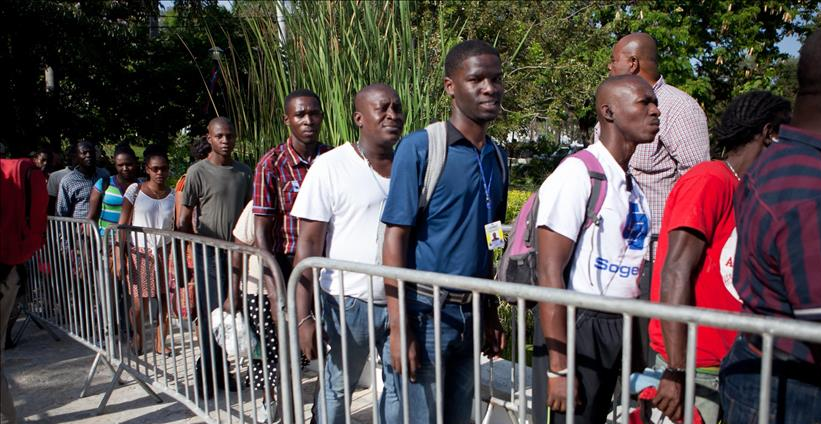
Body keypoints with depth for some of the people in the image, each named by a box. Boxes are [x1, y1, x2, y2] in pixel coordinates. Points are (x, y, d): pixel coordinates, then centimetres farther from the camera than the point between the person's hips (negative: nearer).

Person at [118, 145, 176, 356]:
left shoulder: (173, 195, 4)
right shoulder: (135, 190, -1)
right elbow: (123, 225, -1)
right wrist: (120, 256, -6)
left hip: (165, 252, 2)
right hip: (140, 253, -1)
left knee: (167, 301, -1)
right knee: (139, 303, 1)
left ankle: (160, 342, 18)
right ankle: (137, 340, 27)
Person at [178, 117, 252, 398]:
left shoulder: (244, 172, 9)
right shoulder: (198, 171, -5)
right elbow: (183, 222, -3)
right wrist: (199, 249, -1)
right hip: (209, 251, -4)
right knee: (214, 313, -4)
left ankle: (218, 371, 20)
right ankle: (207, 376, 11)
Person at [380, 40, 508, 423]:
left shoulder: (497, 157, 8)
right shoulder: (419, 147, -11)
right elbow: (395, 237, -13)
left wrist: (490, 316, 14)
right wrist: (399, 329, -16)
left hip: (471, 314, 6)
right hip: (424, 311, -6)